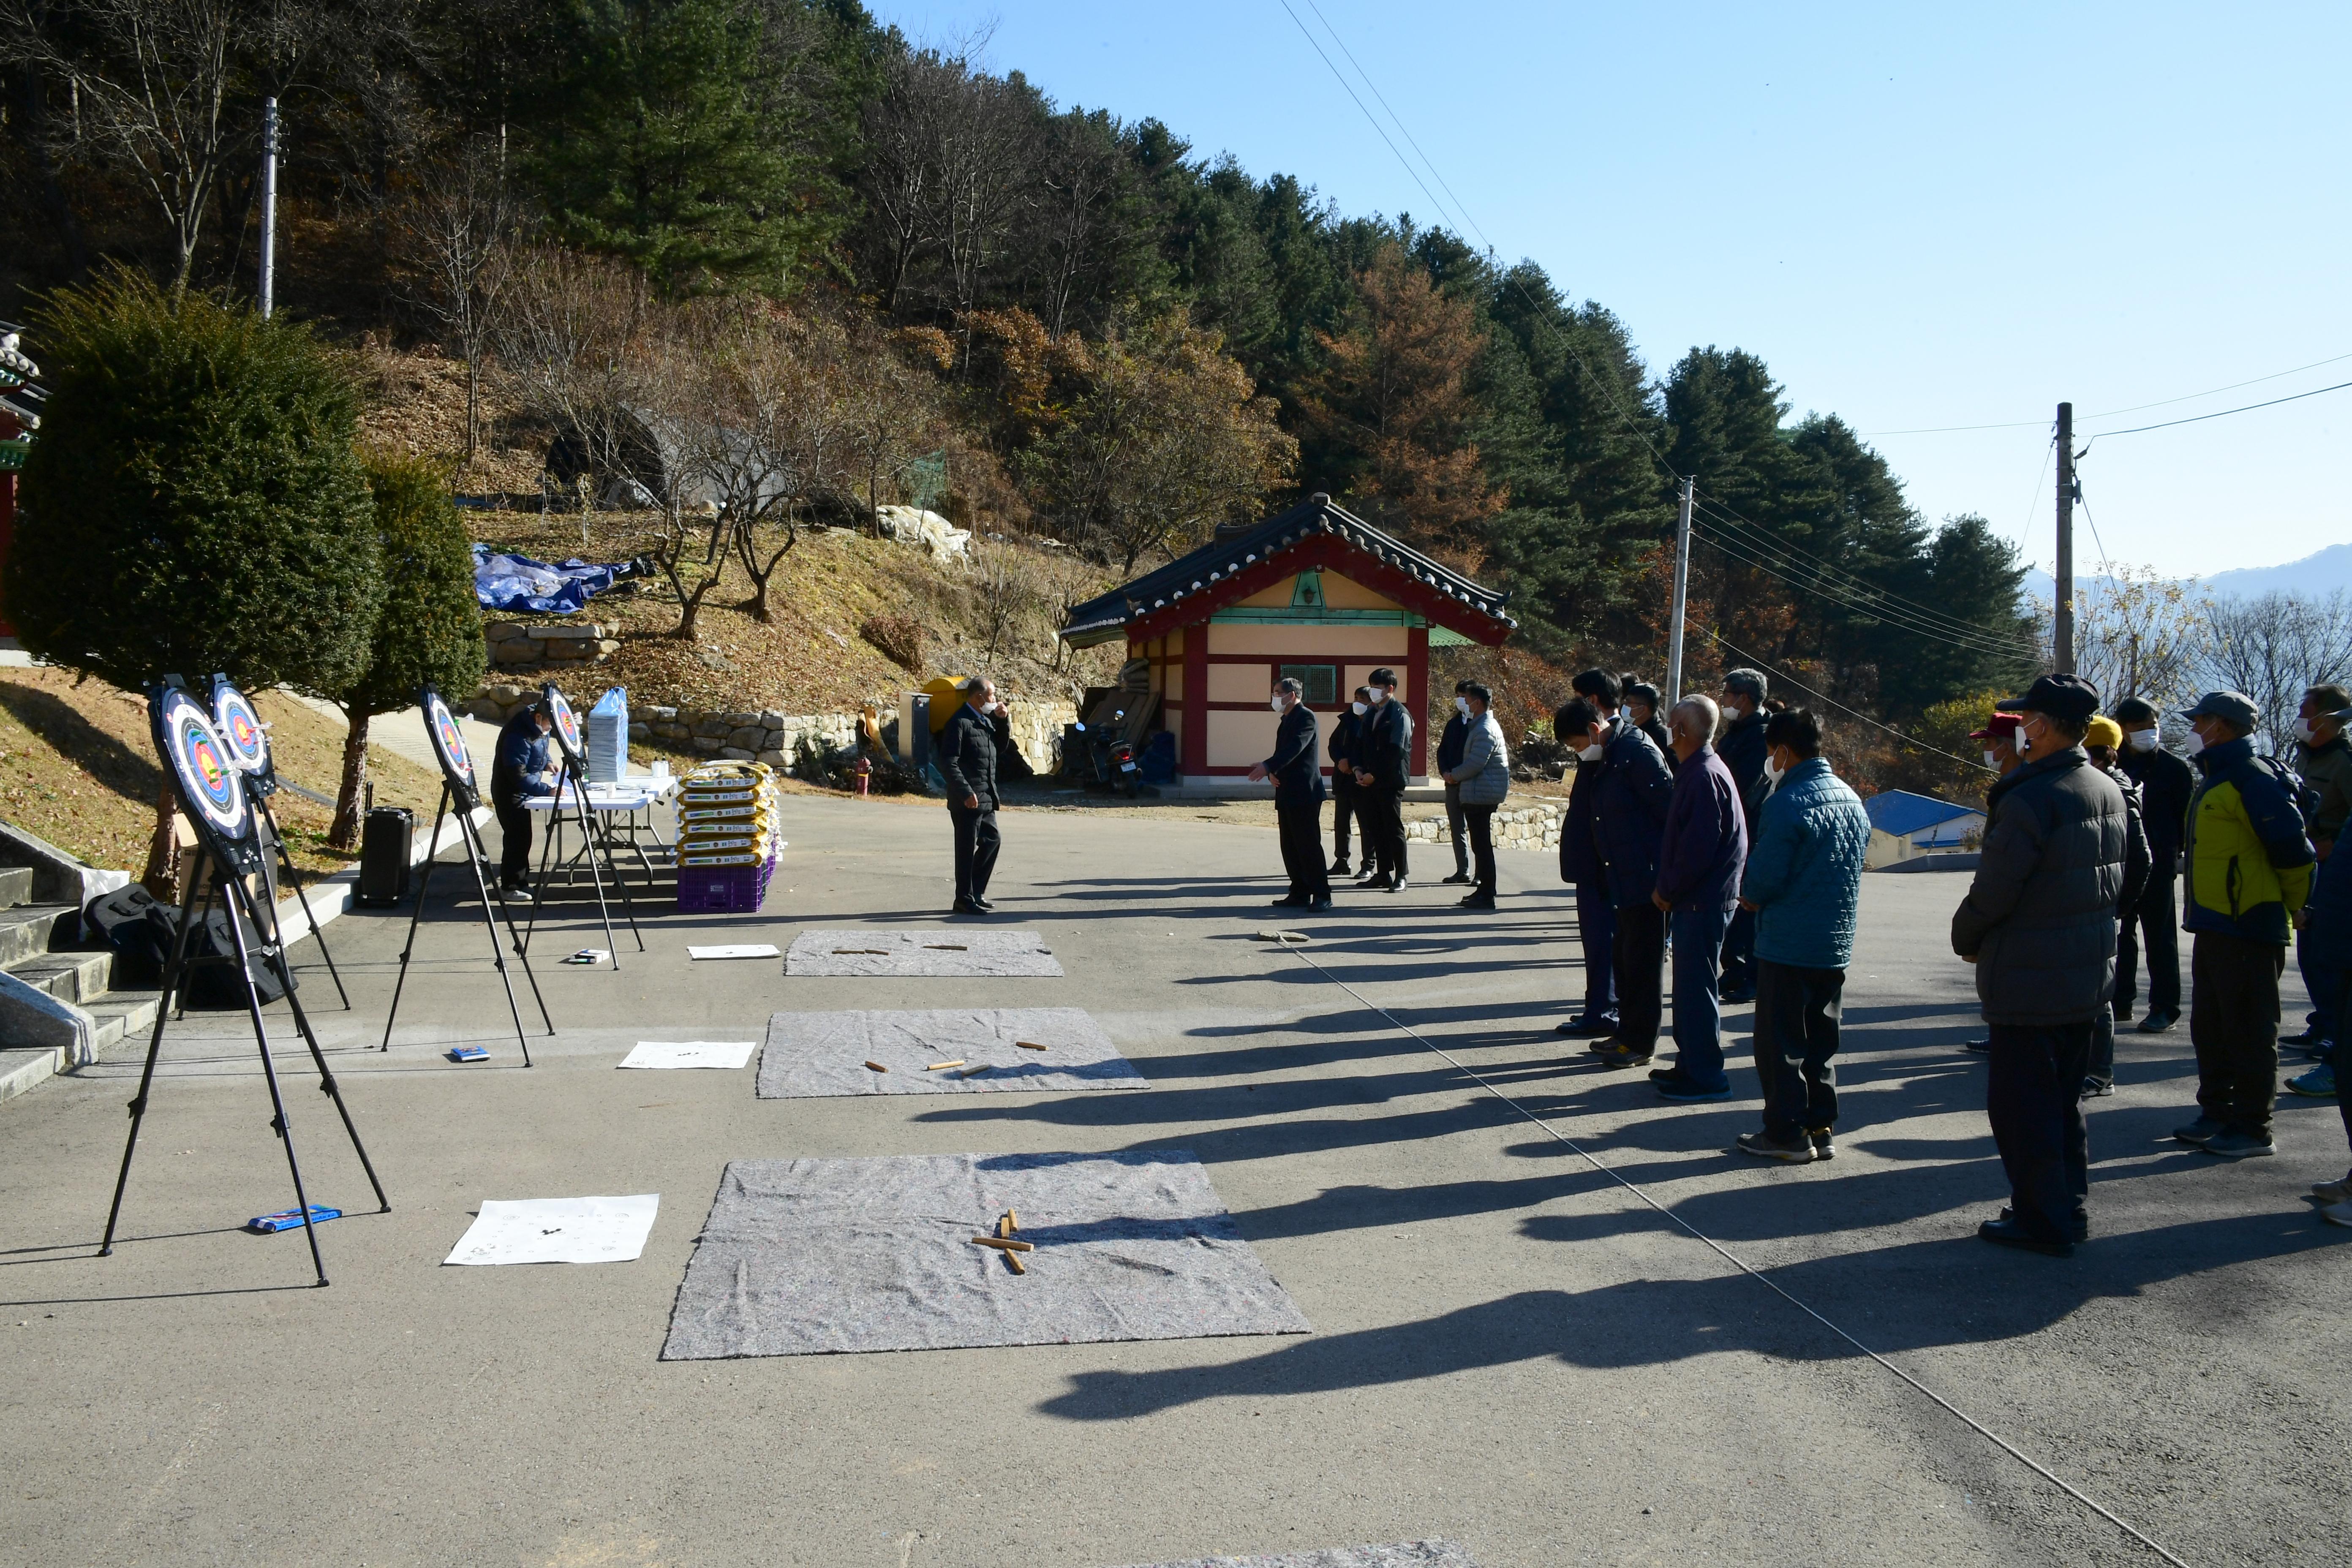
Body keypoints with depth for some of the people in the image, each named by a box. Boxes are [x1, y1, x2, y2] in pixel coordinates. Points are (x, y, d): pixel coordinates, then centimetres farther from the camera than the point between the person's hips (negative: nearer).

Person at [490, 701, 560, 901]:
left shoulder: (539, 729, -2)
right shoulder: (519, 737, -31)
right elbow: (519, 776, -33)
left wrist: (547, 763, 2)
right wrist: (547, 790, -36)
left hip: (522, 792, 9)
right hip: (509, 792, -9)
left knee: (522, 838, 16)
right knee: (517, 837, -8)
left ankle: (520, 882, 26)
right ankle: (511, 886, 2)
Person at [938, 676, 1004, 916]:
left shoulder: (983, 721, 14)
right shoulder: (960, 723, -14)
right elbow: (949, 764, -19)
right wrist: (966, 793, -24)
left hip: (986, 797, 9)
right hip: (968, 800, -9)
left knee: (992, 841, 16)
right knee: (967, 848, -2)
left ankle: (977, 893, 26)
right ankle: (965, 900, 7)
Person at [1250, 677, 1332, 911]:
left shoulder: (1305, 717, -10)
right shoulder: (1286, 719, 20)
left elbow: (1295, 748, -23)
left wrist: (1268, 767, -32)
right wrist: (1273, 773, 0)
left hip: (1304, 793, -10)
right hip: (1287, 793, 10)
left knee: (1309, 844, -9)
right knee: (1290, 847, 10)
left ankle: (1321, 895, -5)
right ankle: (1300, 894, 15)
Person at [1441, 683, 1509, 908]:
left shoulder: (1485, 730, -17)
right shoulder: (1481, 726, 17)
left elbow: (1475, 764, -23)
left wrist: (1454, 776, -7)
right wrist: (1455, 776, 7)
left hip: (1481, 794, -11)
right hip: (1477, 794, 11)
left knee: (1482, 845, -7)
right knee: (1480, 845, 14)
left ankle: (1486, 896, -4)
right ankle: (1484, 890, 20)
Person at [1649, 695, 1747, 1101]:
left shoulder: (1705, 776, -19)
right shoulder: (1697, 771, 13)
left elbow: (1697, 848, -23)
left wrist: (1667, 890, -12)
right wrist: (1668, 889, 11)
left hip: (1704, 900, -10)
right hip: (1696, 899, 10)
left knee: (1697, 987, -3)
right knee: (1690, 985, 16)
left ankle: (1706, 1076, 4)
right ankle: (1690, 1064, 25)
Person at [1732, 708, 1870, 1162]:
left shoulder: (1786, 804, -18)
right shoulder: (1853, 800, 8)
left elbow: (1763, 877, -18)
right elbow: (1859, 865, 16)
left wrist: (1749, 896, 3)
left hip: (1787, 942, -8)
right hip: (1837, 942, 8)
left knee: (1780, 1041, 2)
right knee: (1821, 1039, 16)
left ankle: (1787, 1134, 6)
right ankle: (1821, 1128, 20)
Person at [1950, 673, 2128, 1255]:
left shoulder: (2030, 798, -21)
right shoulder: (2109, 792, 8)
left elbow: (1993, 890, -20)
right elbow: (2117, 878, 16)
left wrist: (1965, 939, -1)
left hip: (2029, 980, -9)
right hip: (2090, 973, 9)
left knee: (2021, 1103, 2)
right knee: (2063, 1098, 19)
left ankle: (2042, 1221, 8)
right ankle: (2071, 1209, 27)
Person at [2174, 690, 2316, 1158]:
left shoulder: (2251, 777, -16)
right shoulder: (2216, 778, 15)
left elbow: (2292, 850, -20)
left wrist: (2293, 909, -9)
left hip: (2248, 928, -10)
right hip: (2214, 926, 10)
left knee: (2249, 1031, -3)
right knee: (2210, 1027, 16)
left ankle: (2253, 1128, 4)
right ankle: (2217, 1114, 25)